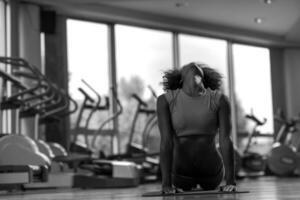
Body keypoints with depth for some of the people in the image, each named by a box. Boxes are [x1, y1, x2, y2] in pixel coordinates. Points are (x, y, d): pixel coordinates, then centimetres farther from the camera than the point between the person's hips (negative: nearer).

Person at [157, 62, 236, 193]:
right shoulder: (165, 100, -15)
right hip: (180, 171, -1)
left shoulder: (220, 100, -13)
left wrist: (230, 181, -24)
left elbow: (225, 140, -18)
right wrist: (166, 183, -28)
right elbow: (166, 141, -22)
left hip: (211, 172, 1)